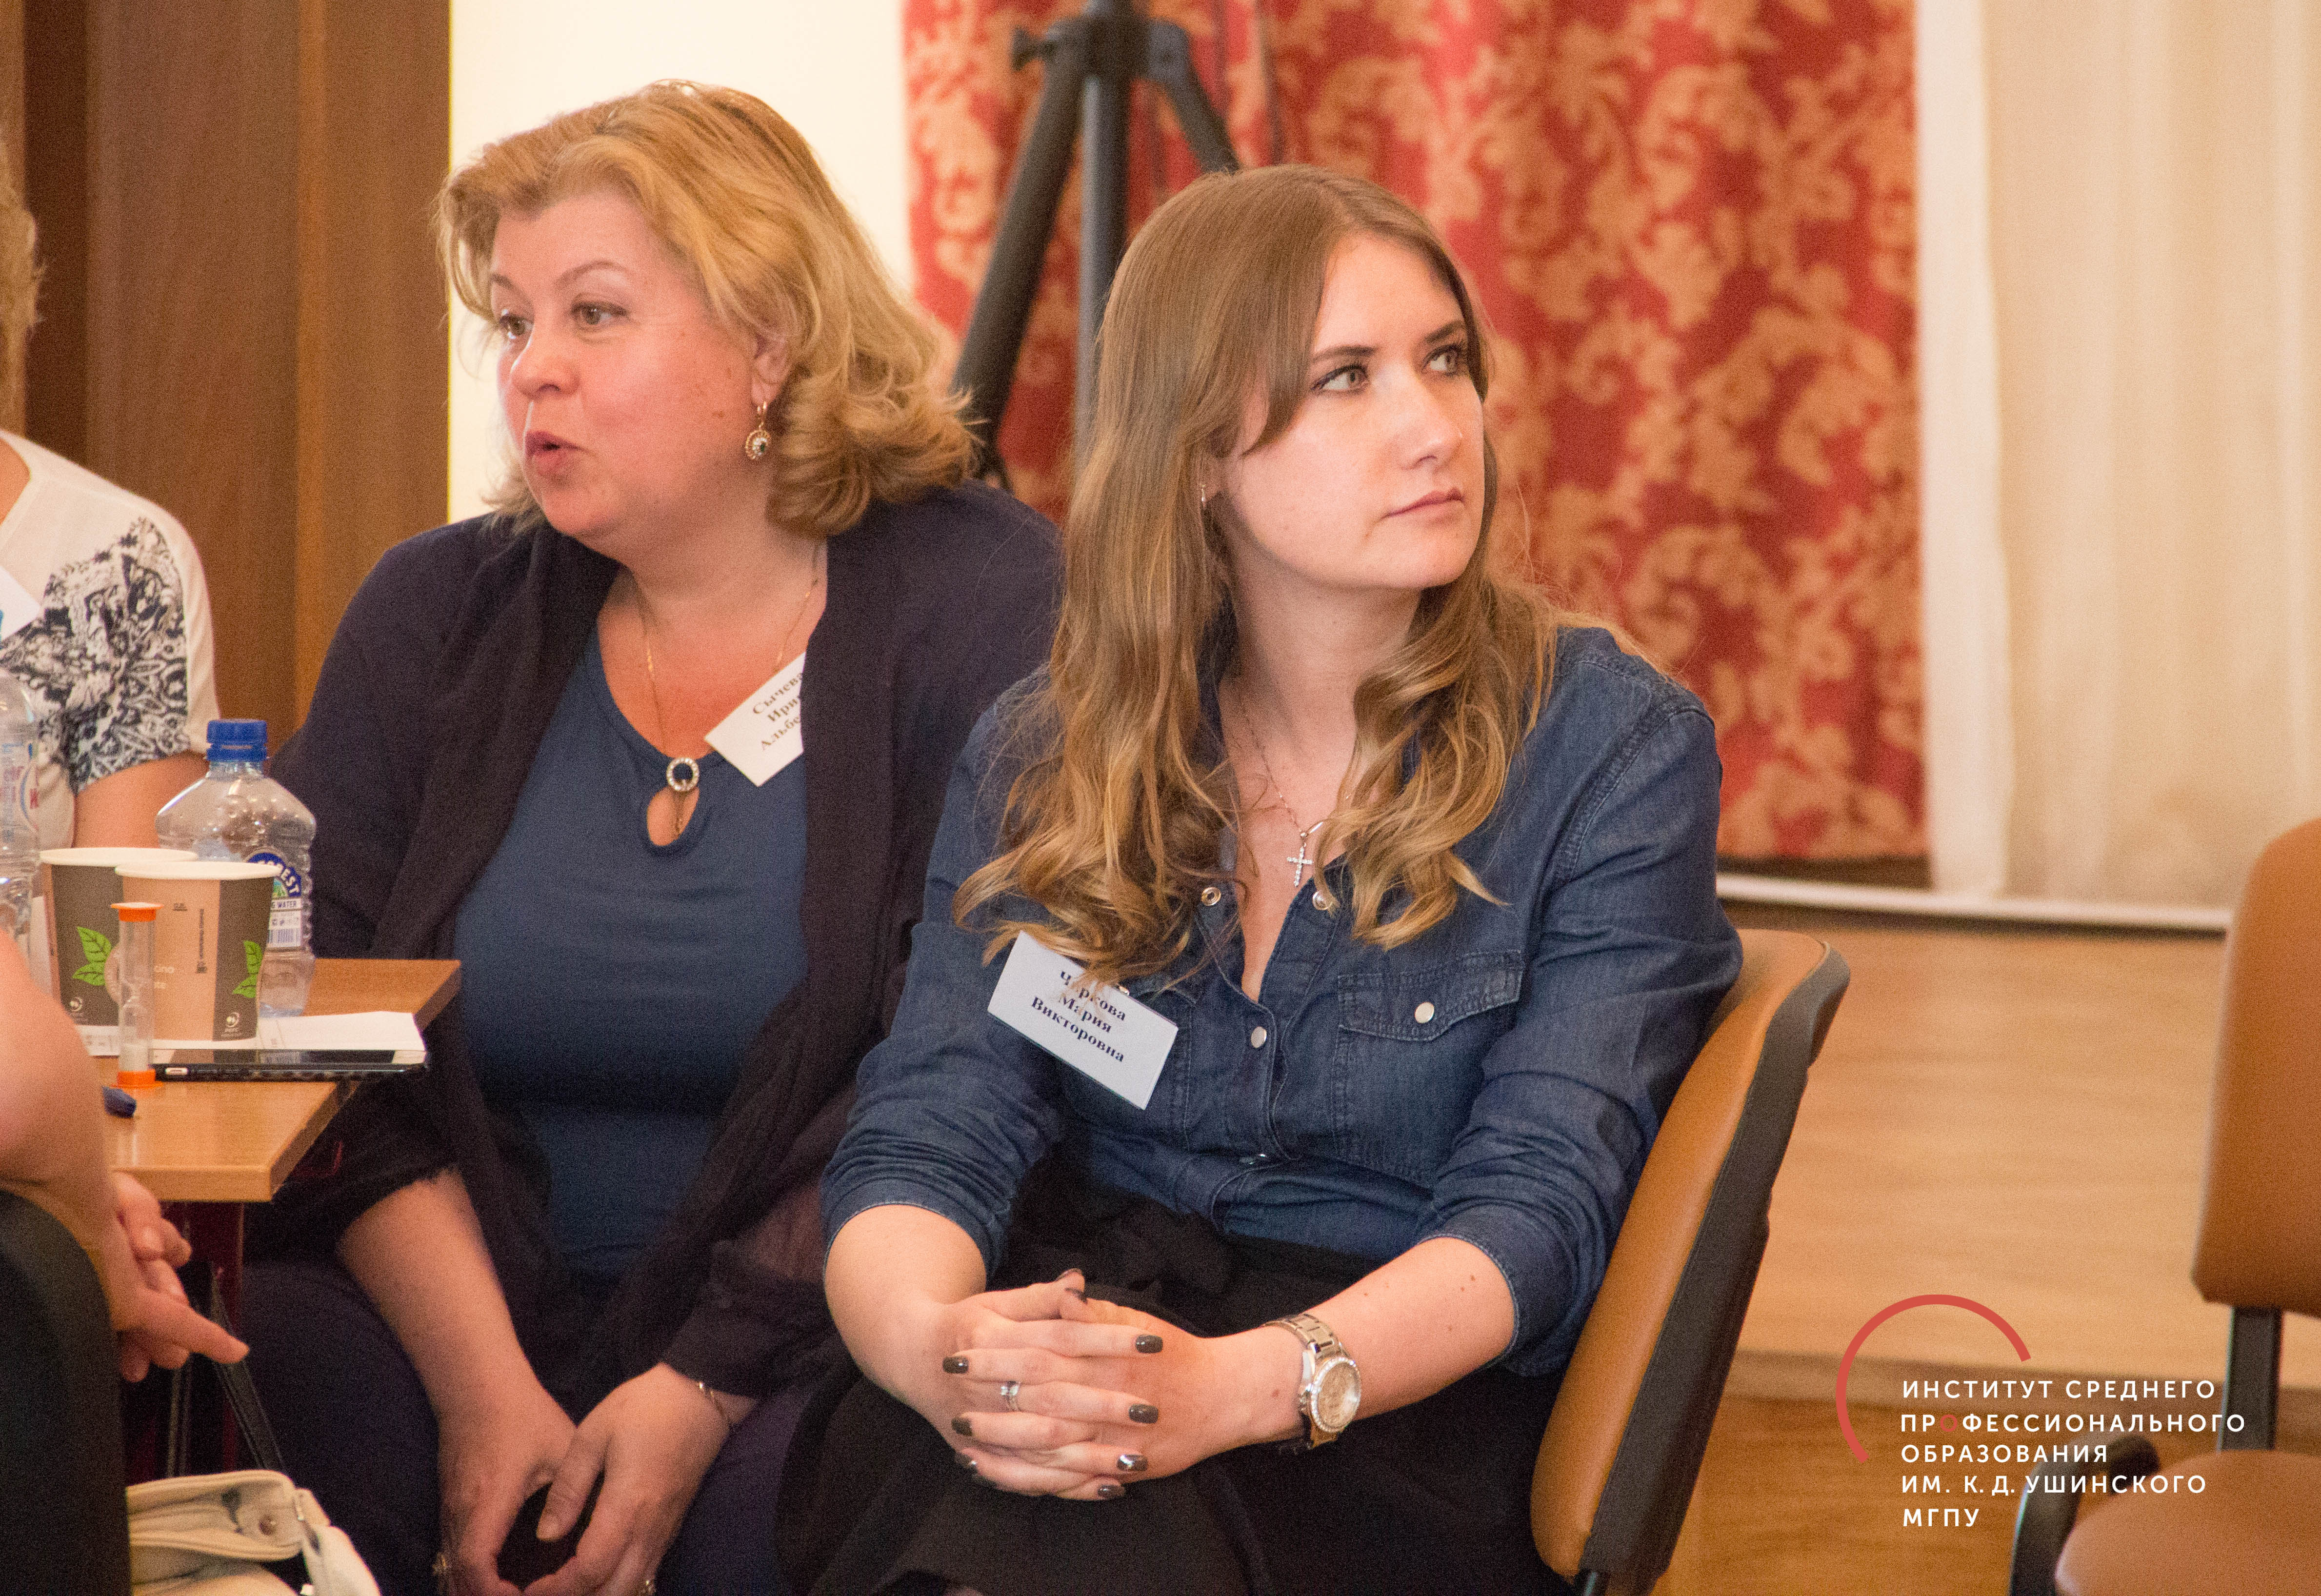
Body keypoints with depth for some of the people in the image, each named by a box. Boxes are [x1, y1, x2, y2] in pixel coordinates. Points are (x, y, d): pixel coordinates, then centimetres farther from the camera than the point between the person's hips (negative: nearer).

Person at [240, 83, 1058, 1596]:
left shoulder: (985, 605, -1)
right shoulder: (434, 613, 12)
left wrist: (706, 1387, -17)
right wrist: (484, 1386, -13)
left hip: (813, 1348, -3)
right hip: (467, 1317, 3)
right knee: (251, 1378, -27)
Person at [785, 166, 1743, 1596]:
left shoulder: (1616, 752, -1)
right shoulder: (1040, 761, 10)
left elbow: (1540, 1208, -11)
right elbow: (924, 1137, -1)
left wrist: (1240, 1387, -30)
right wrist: (935, 1343, -27)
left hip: (1403, 1422, -3)